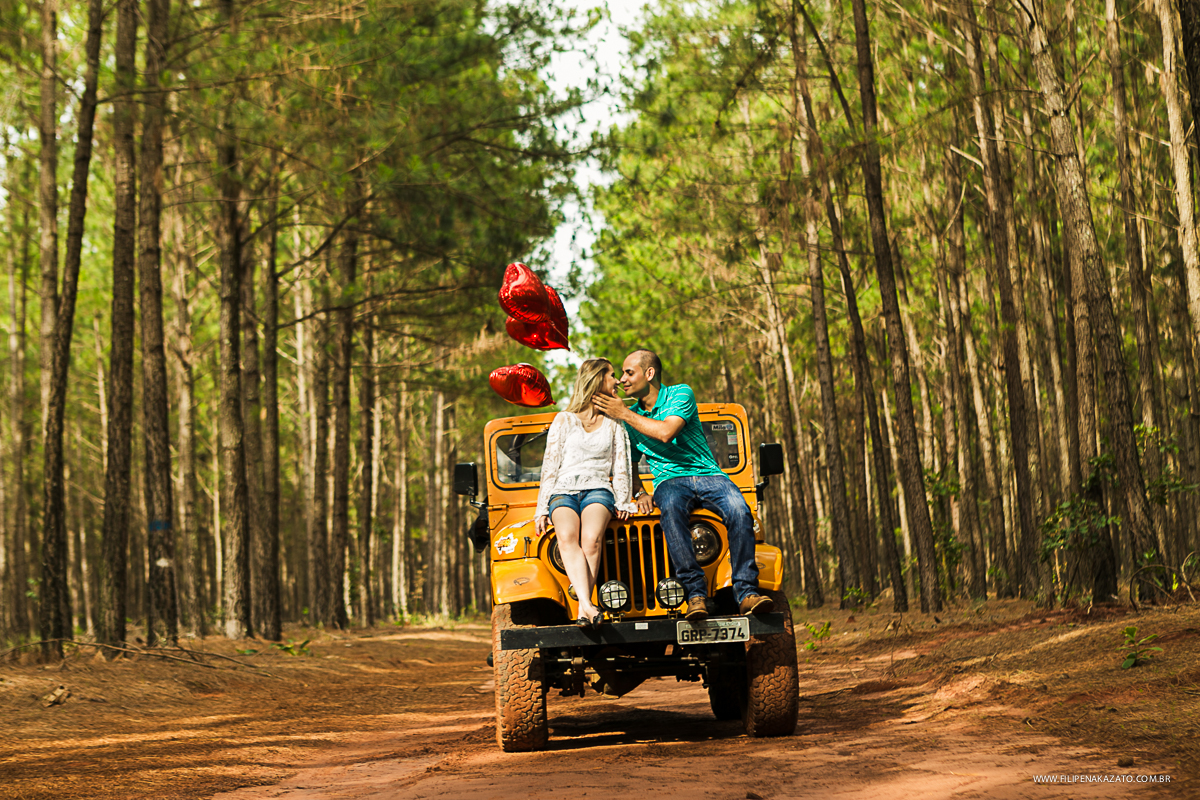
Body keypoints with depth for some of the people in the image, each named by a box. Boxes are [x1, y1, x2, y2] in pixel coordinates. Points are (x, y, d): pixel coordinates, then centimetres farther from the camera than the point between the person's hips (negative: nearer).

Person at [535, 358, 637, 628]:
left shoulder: (614, 423, 18)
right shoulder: (564, 421, 13)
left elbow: (622, 467, 14)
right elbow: (550, 468, 9)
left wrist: (622, 503, -1)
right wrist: (542, 510, 0)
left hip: (598, 490, 1)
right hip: (563, 491, -1)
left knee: (591, 539, -34)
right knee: (567, 537, -35)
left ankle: (583, 610, -39)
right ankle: (588, 606, -50)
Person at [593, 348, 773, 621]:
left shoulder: (680, 394, -1)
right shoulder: (630, 418, 12)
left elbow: (666, 433, -18)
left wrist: (625, 414, -10)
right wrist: (639, 494, 1)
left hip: (707, 474, -1)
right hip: (669, 481, 1)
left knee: (739, 511, -33)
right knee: (671, 508, -38)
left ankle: (746, 592, -33)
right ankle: (696, 593, -40)